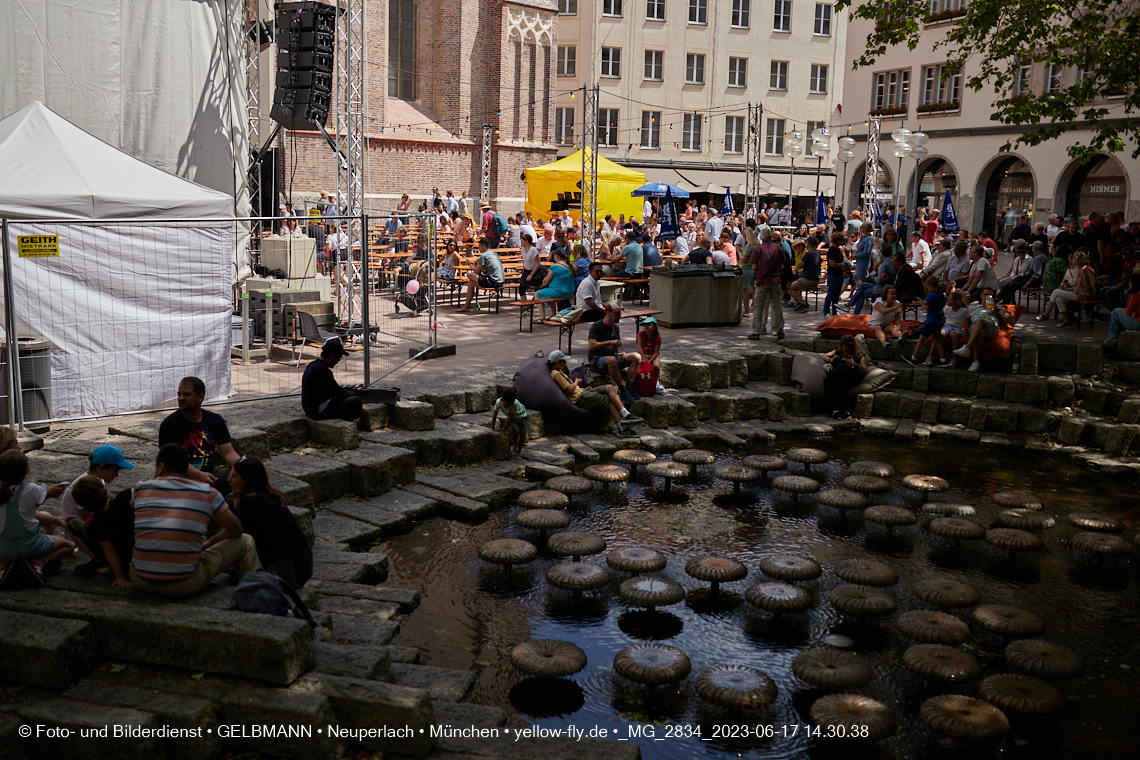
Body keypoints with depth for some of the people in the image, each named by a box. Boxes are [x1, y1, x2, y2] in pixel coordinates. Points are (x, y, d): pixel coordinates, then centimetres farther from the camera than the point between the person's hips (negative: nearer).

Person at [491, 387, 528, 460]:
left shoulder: (515, 404, -39)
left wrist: (505, 429, -23)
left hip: (521, 415, -2)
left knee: (523, 433, -14)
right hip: (513, 418, 2)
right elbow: (494, 415, -20)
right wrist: (492, 428, -16)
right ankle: (514, 445, 15)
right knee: (515, 431, -18)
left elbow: (510, 417, -31)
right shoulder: (498, 402, -31)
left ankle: (518, 453, 1)